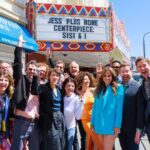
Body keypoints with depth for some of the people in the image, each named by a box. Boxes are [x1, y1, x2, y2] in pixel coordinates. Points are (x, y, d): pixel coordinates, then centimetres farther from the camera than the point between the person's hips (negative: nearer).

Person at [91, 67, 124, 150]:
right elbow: (95, 107, 13)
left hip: (110, 124, -5)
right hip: (99, 124, 5)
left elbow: (119, 107, -7)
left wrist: (117, 125, -12)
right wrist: (92, 122, 7)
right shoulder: (99, 89, 13)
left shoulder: (118, 88, -2)